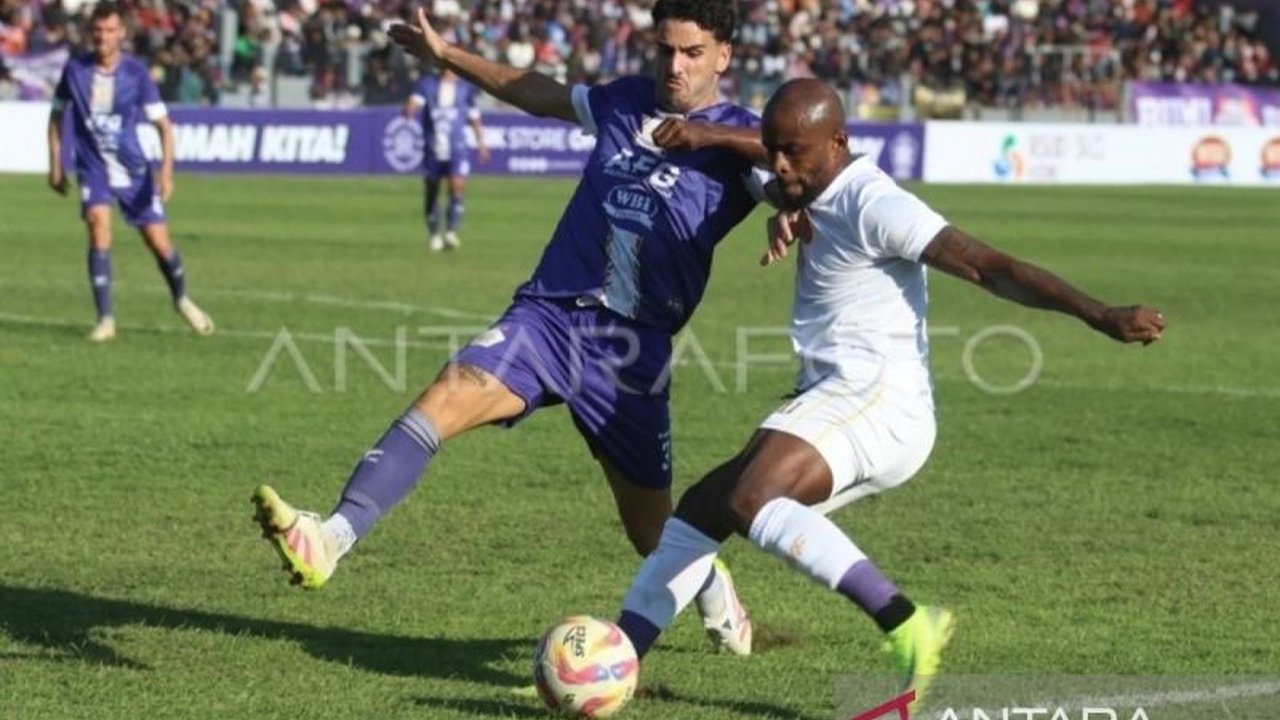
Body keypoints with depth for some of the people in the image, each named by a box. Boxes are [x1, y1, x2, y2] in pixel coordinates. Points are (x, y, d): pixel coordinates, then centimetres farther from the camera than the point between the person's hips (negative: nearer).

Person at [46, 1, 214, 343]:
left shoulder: (136, 72, -10)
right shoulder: (75, 69, -6)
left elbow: (163, 124, -8)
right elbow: (57, 115, 10)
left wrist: (166, 171, -19)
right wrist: (55, 165, 8)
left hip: (133, 170, 0)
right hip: (93, 169, 0)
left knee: (159, 242, 1)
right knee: (99, 228, -23)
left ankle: (182, 300, 32)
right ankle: (105, 319, -16)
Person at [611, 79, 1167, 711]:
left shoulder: (872, 204, -14)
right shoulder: (820, 196, 15)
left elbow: (988, 268, -18)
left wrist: (1101, 316, -26)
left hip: (876, 398, -10)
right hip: (839, 404, 10)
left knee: (751, 501, -30)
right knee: (699, 511, 12)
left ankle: (907, 627, -37)